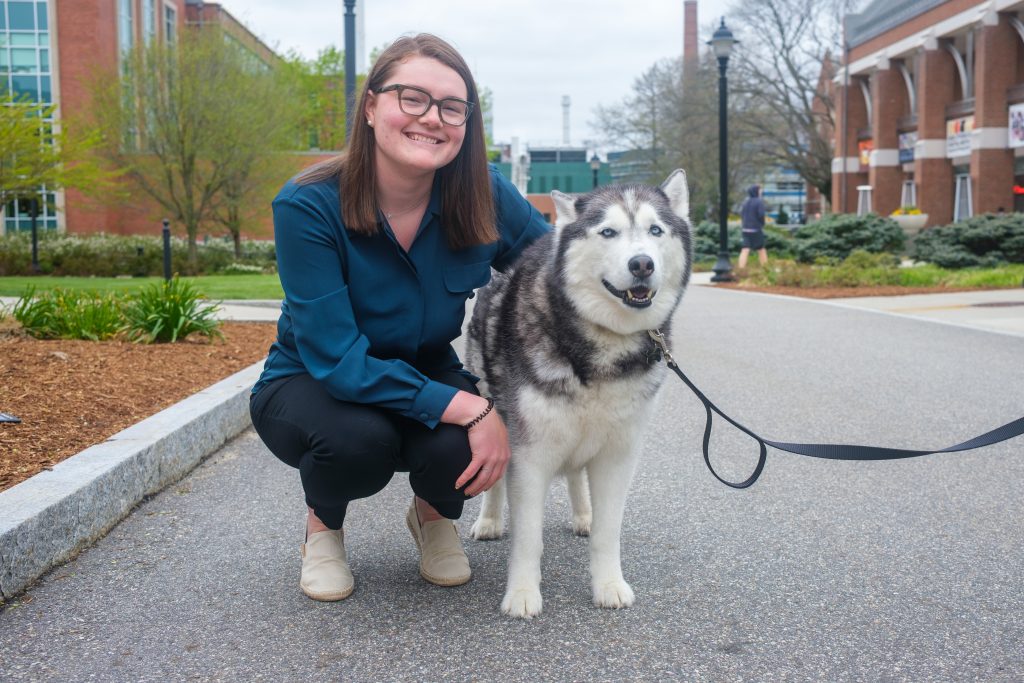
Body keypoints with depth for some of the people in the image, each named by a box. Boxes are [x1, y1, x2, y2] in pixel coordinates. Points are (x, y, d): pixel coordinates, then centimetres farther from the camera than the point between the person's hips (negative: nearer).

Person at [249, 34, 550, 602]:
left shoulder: (483, 198, -17)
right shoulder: (307, 206, -26)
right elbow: (338, 361, -30)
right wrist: (469, 408, -37)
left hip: (426, 378, 2)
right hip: (310, 387, -2)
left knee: (458, 449, -30)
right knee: (359, 440, -35)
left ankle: (433, 514, 9)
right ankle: (322, 525, 3)